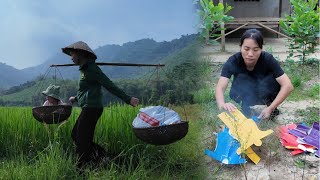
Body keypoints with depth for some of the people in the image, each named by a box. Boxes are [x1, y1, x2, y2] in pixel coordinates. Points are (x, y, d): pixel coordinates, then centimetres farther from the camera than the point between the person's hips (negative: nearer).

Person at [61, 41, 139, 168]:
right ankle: (100, 153, 18)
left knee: (82, 140, -3)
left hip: (91, 108, -10)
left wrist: (127, 99, -23)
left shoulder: (91, 69, -14)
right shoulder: (85, 69, 16)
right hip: (88, 108, 10)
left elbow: (110, 85, -20)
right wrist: (76, 98, 34)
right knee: (75, 134, 16)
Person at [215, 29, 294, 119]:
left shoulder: (268, 59, -28)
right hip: (244, 97, 0)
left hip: (264, 94, 0)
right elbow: (220, 87, -38)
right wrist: (222, 105, -60)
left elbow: (288, 86, -32)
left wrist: (270, 108, -43)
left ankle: (268, 104, -9)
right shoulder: (233, 61, -27)